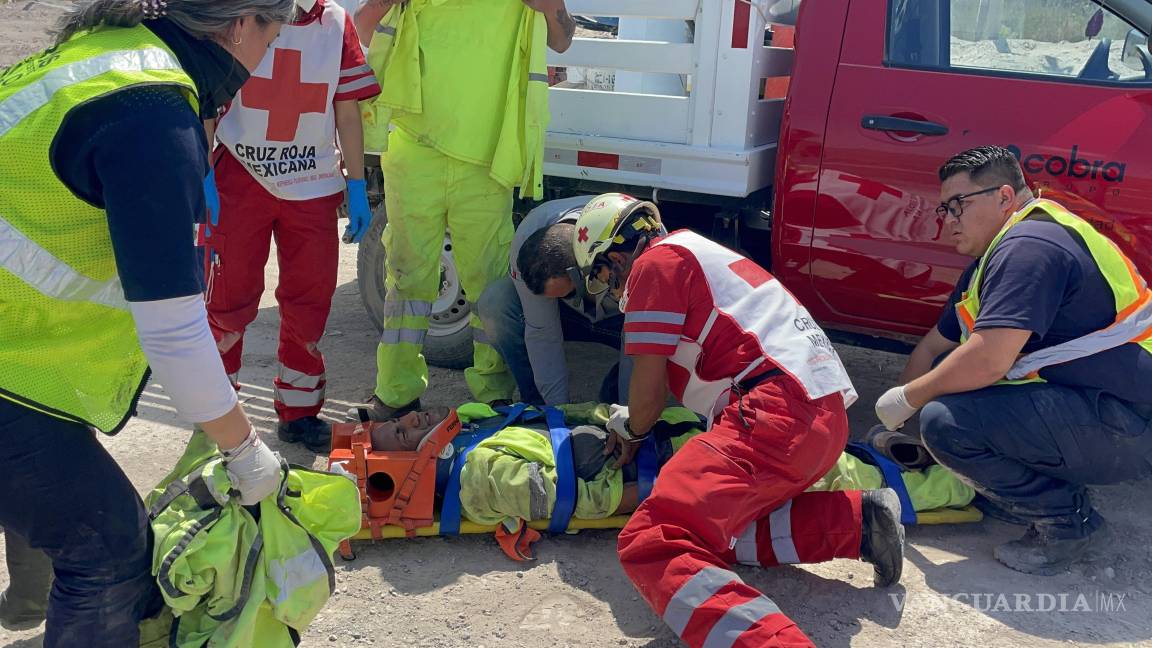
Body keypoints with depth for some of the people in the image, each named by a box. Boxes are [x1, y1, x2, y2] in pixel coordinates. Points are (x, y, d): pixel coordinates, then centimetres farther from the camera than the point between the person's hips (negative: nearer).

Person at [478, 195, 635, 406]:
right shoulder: (526, 238, -32)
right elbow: (541, 331, -26)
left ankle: (612, 399, -5)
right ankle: (538, 404, -11)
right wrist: (559, 407, -26)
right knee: (495, 301, -26)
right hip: (571, 313, 2)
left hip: (619, 317, -1)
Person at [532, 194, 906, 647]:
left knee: (652, 546, -20)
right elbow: (681, 371, 40)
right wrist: (629, 421, 47)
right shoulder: (697, 251, 32)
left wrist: (633, 431, 21)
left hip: (774, 414, -10)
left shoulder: (654, 261, 3)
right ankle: (858, 520, 8)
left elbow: (649, 386, 1)